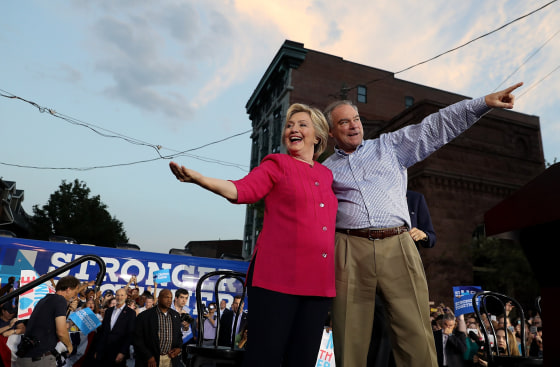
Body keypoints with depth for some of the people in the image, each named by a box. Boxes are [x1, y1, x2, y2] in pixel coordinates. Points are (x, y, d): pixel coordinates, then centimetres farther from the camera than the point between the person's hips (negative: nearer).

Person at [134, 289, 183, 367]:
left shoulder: (176, 315, 6)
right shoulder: (144, 316, -8)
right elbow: (138, 339, -7)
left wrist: (178, 348, -3)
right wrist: (149, 357, -13)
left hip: (171, 359, 4)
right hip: (150, 361, -4)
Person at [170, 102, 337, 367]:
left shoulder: (327, 175, 20)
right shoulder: (277, 164, 7)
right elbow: (241, 190, -10)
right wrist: (199, 178, -26)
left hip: (318, 281, 5)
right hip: (277, 276, -4)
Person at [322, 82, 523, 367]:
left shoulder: (390, 145, 17)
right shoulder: (326, 169, 16)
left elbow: (434, 128, 12)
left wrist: (483, 103, 7)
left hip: (398, 247, 1)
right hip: (350, 250, 0)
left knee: (417, 338, -5)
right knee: (350, 340, 0)